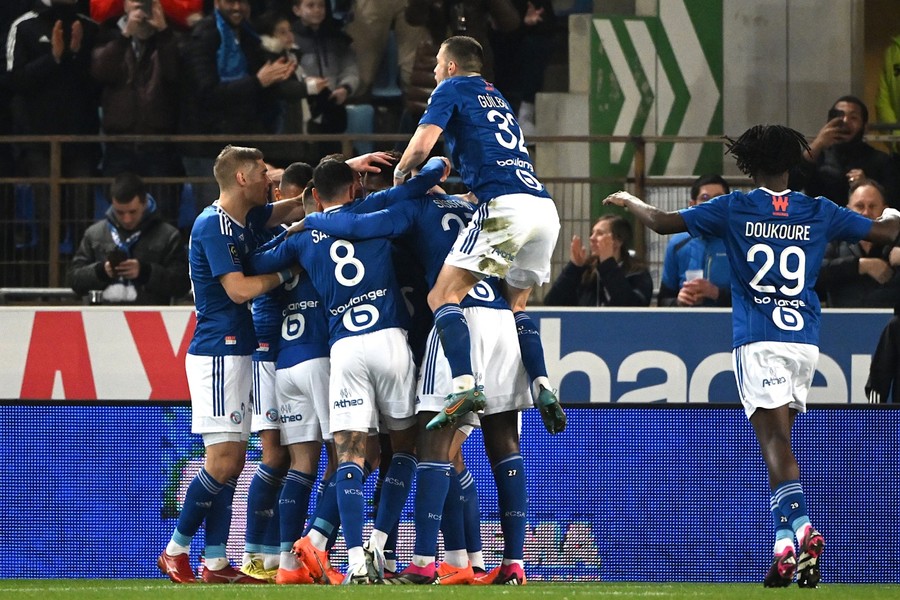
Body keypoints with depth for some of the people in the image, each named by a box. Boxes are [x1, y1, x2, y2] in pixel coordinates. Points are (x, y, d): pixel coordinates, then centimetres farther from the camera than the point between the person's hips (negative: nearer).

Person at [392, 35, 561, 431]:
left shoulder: (452, 89, 9)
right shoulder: (496, 98, 31)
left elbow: (421, 146, -2)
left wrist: (399, 175, 17)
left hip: (506, 205, -8)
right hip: (545, 208, 8)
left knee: (443, 296, -8)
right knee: (515, 305, 22)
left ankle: (464, 387, -26)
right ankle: (542, 388, 5)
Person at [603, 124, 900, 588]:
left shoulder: (735, 210, 0)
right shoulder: (818, 213, 8)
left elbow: (663, 222, 2)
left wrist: (628, 201, 22)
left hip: (758, 341, -4)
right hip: (805, 340, 4)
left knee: (776, 440, -12)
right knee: (778, 440, 12)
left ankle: (801, 528, -33)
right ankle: (785, 547, 6)